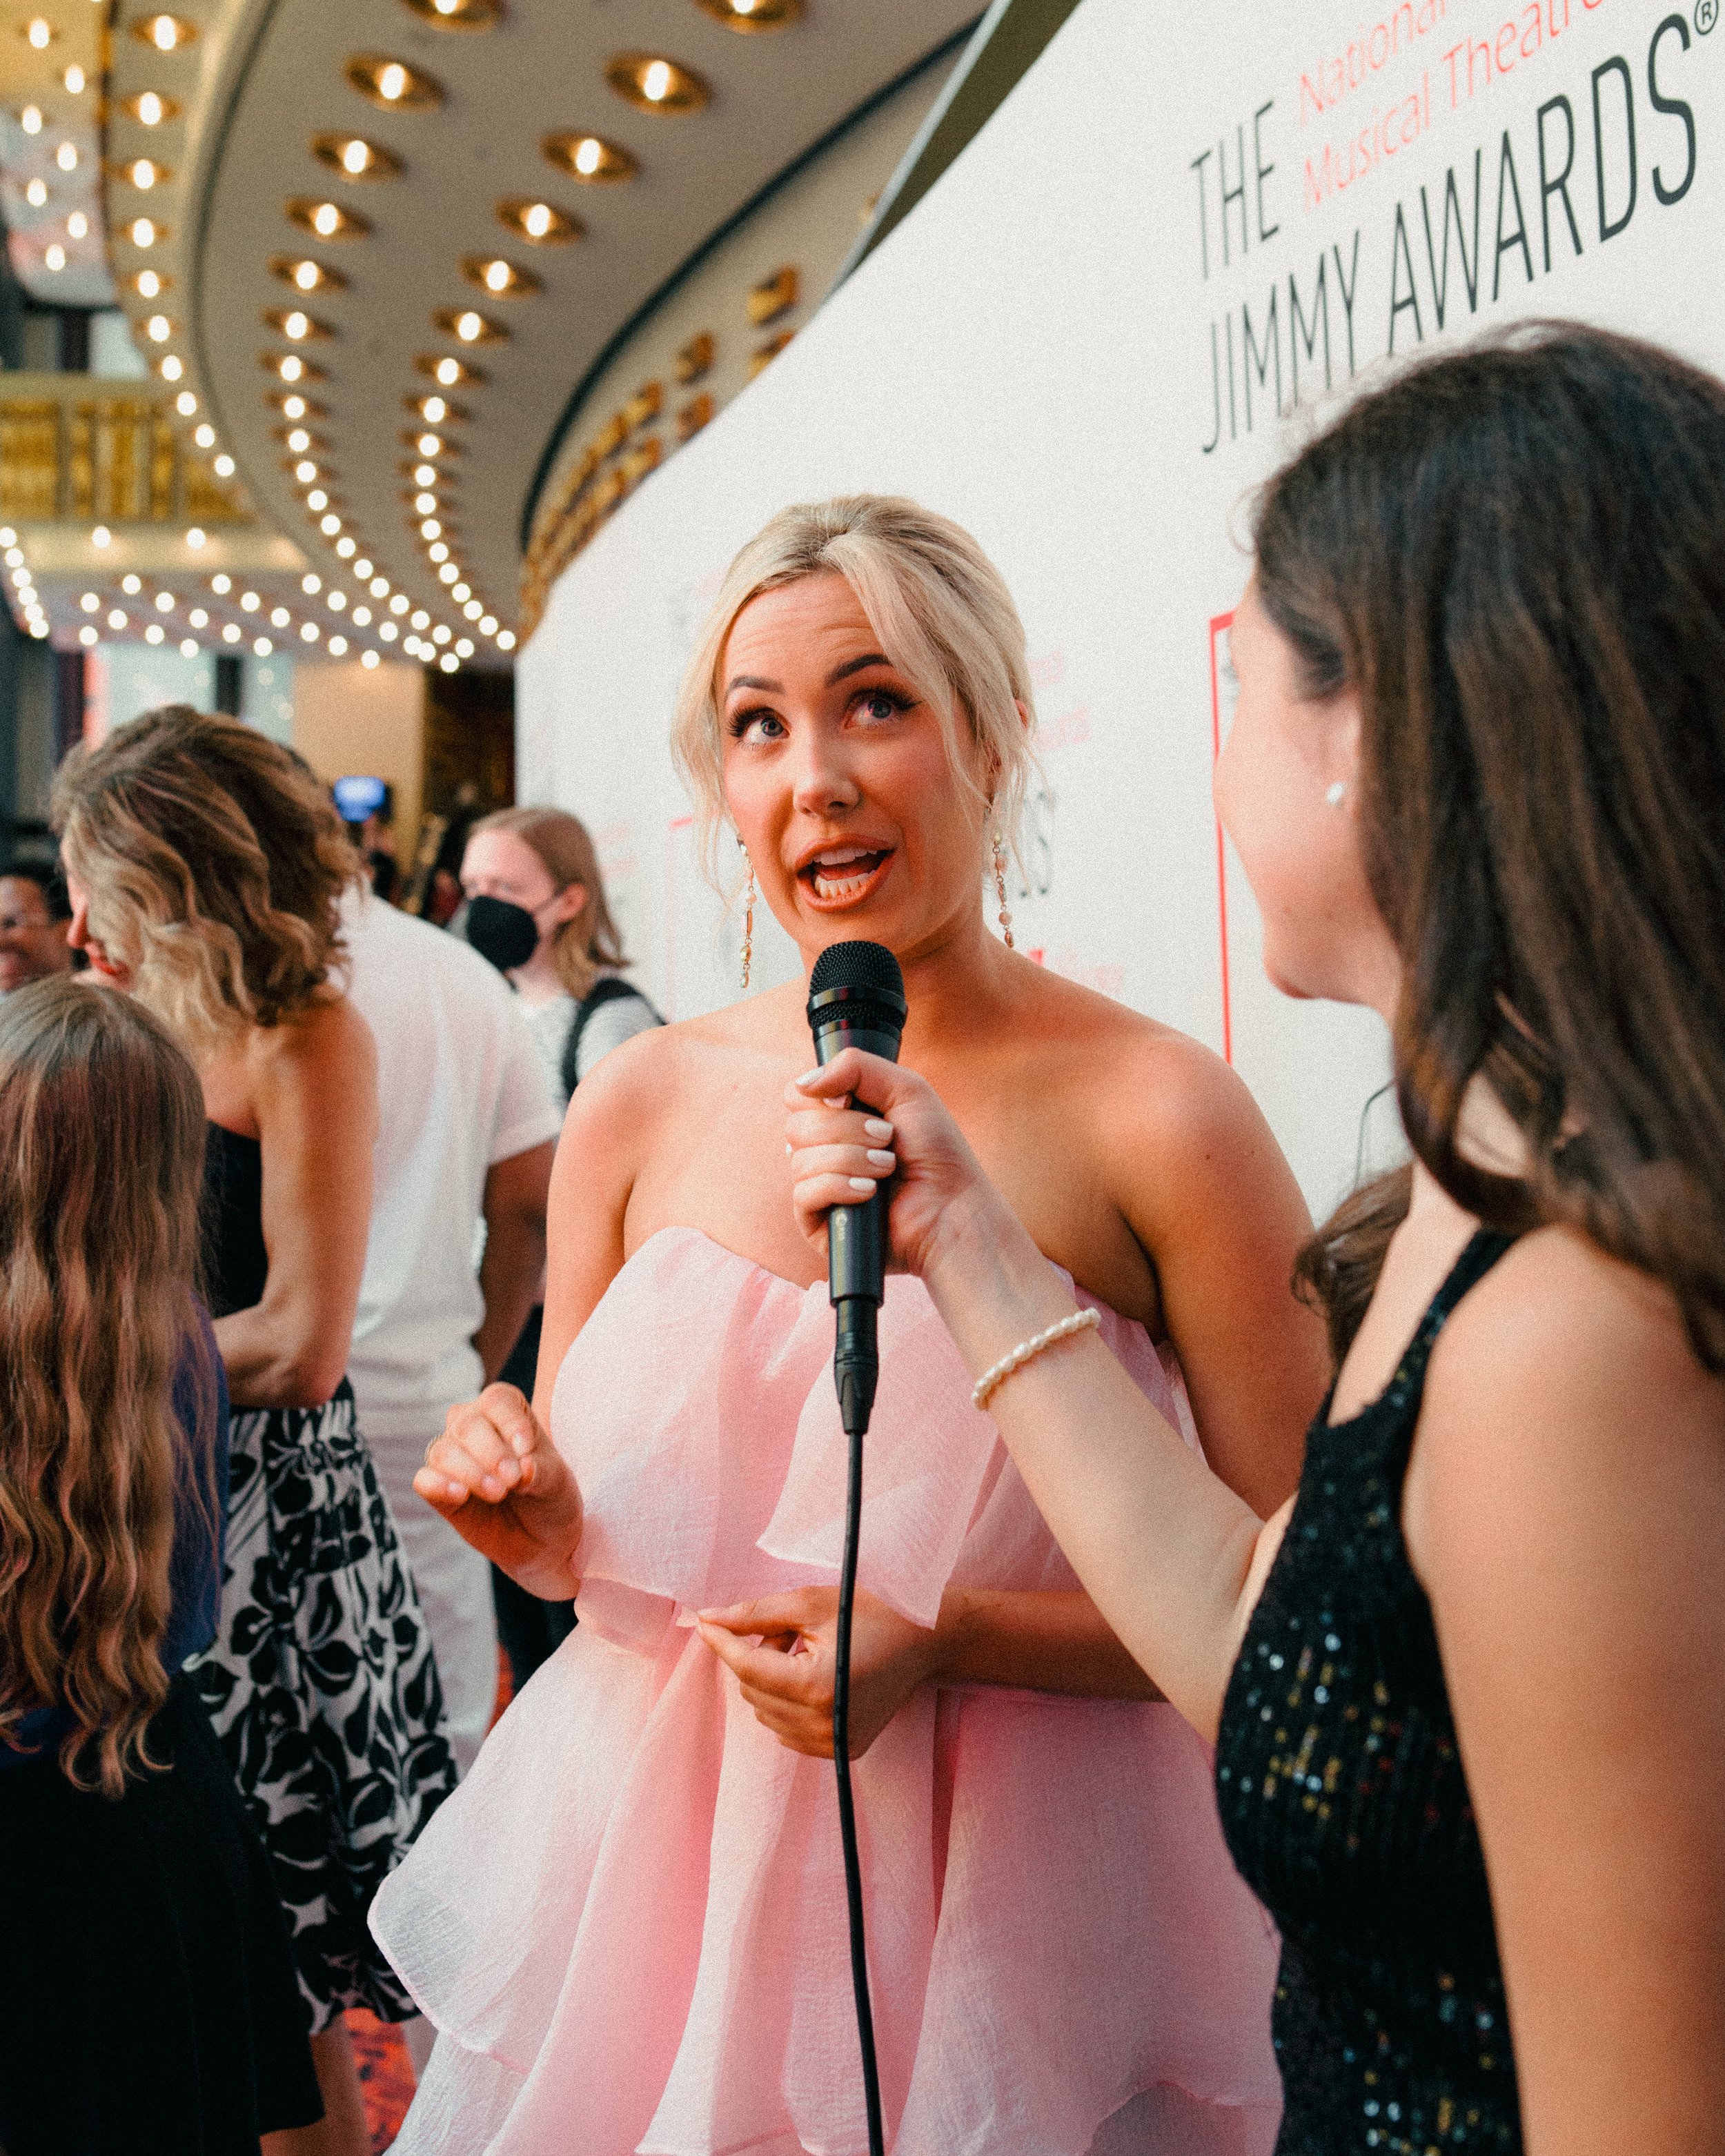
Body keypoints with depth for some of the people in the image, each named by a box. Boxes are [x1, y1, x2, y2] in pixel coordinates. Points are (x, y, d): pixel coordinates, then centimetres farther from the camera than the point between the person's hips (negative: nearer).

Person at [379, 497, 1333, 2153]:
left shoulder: (1156, 1117, -14)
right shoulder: (642, 1105, -1)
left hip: (998, 1916, -3)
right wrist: (531, 1516, -11)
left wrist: (940, 1639, -20)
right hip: (642, 1876, 4)